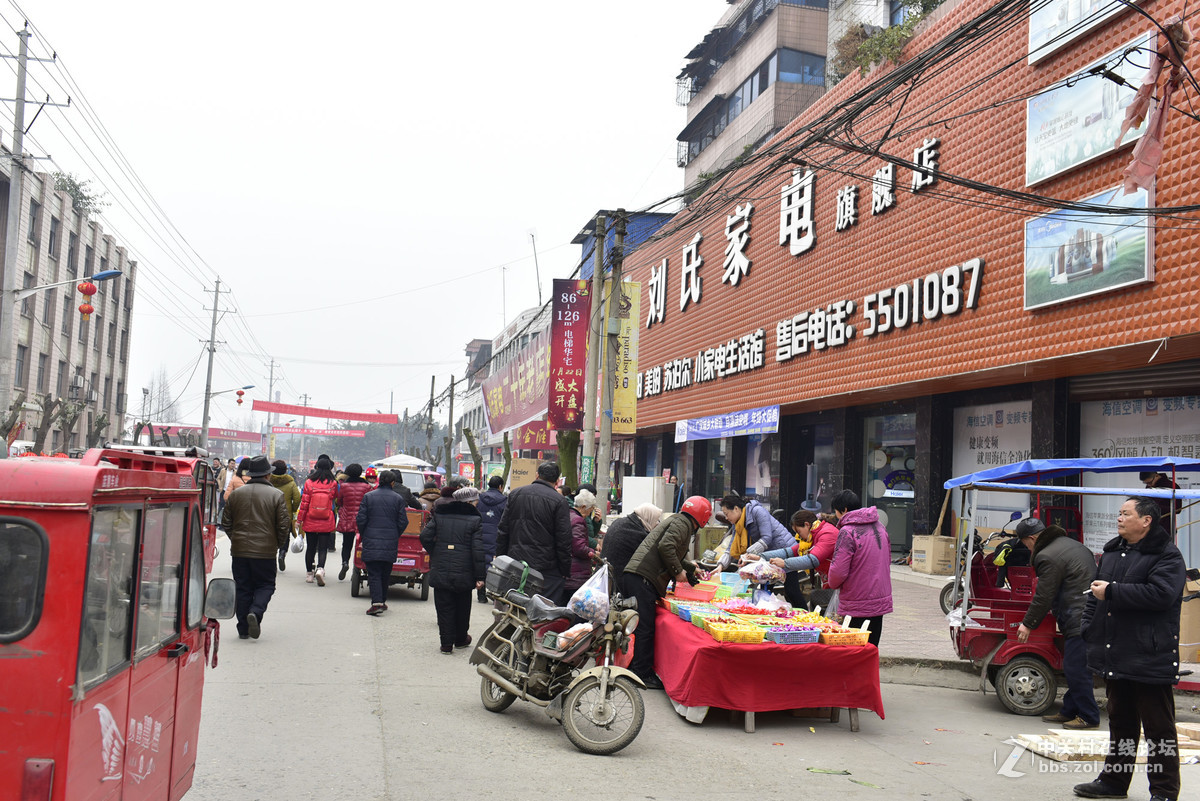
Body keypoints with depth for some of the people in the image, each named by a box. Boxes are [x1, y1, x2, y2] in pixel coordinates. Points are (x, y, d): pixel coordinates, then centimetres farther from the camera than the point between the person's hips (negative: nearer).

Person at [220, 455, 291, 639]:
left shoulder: (235, 493, 4)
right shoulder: (276, 495, -6)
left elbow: (226, 522, 10)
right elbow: (284, 525, -6)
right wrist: (279, 545, 10)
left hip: (239, 550, 3)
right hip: (265, 551, -3)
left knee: (243, 588, 10)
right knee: (265, 585, 10)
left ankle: (243, 629, 10)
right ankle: (255, 612, -16)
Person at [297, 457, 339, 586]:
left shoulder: (309, 482, -4)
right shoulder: (333, 484, -4)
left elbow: (304, 502, -2)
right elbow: (337, 500, 11)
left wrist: (299, 519, 4)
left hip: (310, 522, 1)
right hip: (326, 523, -1)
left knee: (310, 547, 12)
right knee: (323, 548, 2)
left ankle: (310, 573, 19)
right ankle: (320, 568, -20)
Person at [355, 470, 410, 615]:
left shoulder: (368, 496, -1)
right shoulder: (398, 498, 0)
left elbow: (360, 519, -3)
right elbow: (403, 522, 0)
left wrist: (363, 536, 12)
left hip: (371, 542, -1)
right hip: (390, 543, 1)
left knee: (373, 573, -1)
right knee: (385, 574, 15)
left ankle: (376, 602, -14)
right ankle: (382, 601, 22)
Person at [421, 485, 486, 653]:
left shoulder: (439, 515, 5)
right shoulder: (475, 520, -6)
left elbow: (425, 536, -2)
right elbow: (478, 549, -10)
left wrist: (434, 554, 13)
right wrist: (479, 576, -8)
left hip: (440, 571, 2)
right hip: (464, 574, -2)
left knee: (444, 607, 8)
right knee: (462, 607, 17)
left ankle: (446, 643, 8)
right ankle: (460, 640, 31)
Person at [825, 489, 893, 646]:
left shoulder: (847, 531, -17)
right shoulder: (879, 526, 8)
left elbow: (838, 571, -20)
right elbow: (888, 559, 18)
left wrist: (833, 584, 1)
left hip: (857, 606, -8)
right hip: (880, 600, 8)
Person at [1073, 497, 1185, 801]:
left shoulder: (1167, 555, -10)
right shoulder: (1111, 552, 15)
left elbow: (1161, 593, -26)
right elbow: (1095, 596, 22)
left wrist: (1111, 591, -19)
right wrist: (1087, 634, 14)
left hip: (1150, 658, -8)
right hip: (1116, 657, 8)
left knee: (1158, 728, 1)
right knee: (1120, 722, 18)